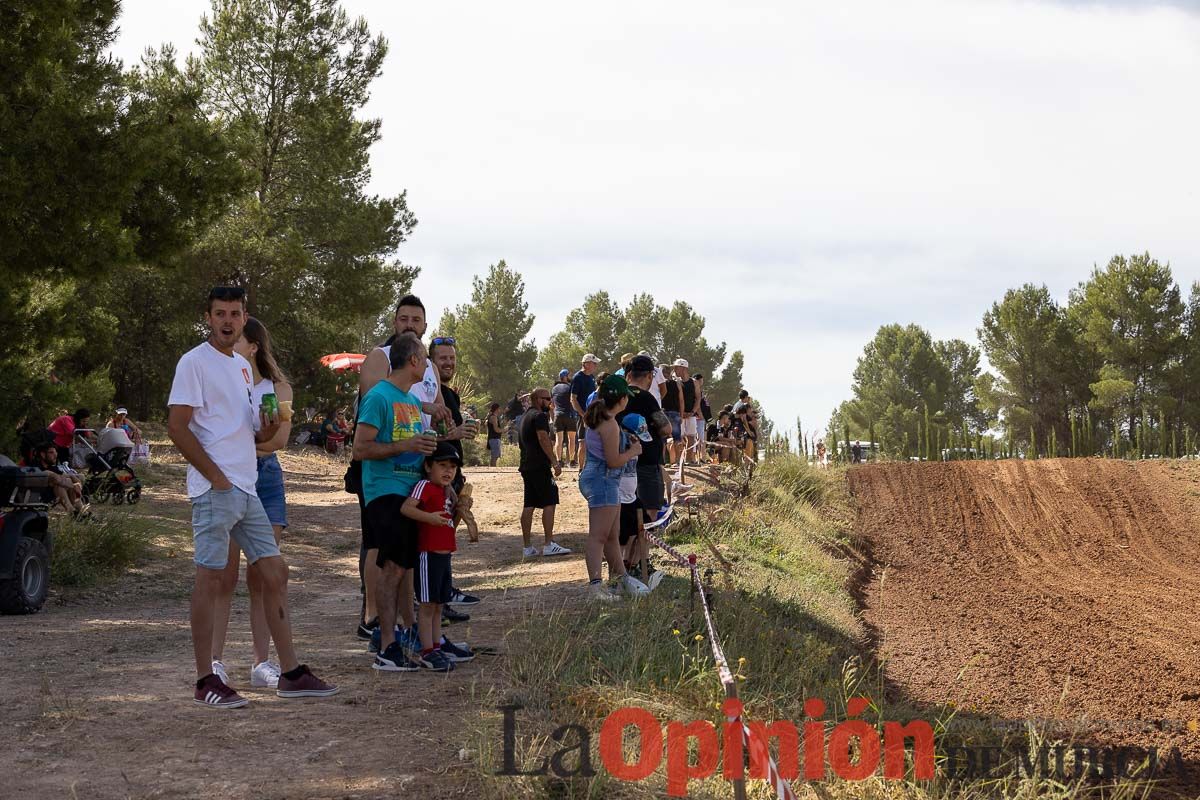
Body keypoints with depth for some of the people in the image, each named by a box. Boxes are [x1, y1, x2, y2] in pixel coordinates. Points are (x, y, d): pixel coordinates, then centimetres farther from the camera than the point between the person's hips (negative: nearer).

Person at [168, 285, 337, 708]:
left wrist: (267, 429, 1)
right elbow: (177, 426, -14)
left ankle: (291, 673, 13)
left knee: (274, 573, 8)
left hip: (248, 490, 9)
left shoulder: (243, 366, 19)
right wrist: (216, 477, -17)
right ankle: (206, 682, -1)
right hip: (215, 490, -9)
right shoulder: (195, 362, -6)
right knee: (210, 578, -5)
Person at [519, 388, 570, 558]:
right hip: (539, 466, -10)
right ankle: (549, 545, -12)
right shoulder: (539, 416, -9)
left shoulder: (526, 417, 22)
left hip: (526, 465, 10)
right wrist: (555, 462, -22)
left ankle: (527, 547, 6)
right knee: (549, 503, -8)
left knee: (529, 505, 7)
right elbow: (543, 438, -20)